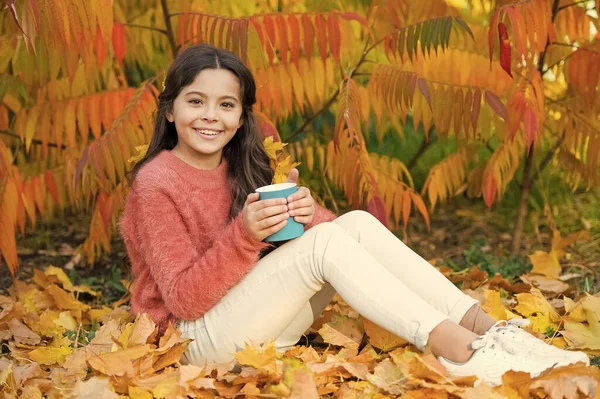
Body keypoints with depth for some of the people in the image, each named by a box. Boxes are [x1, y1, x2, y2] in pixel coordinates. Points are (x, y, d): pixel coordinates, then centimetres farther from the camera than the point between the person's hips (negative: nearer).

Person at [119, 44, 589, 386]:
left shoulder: (240, 170, 8)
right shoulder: (156, 184, -13)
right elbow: (182, 300, -18)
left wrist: (305, 213, -20)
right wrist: (243, 235, -30)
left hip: (258, 318, 7)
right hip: (201, 339, -7)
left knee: (356, 223, -14)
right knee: (327, 241, -27)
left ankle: (485, 326, -24)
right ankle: (456, 349, -35)